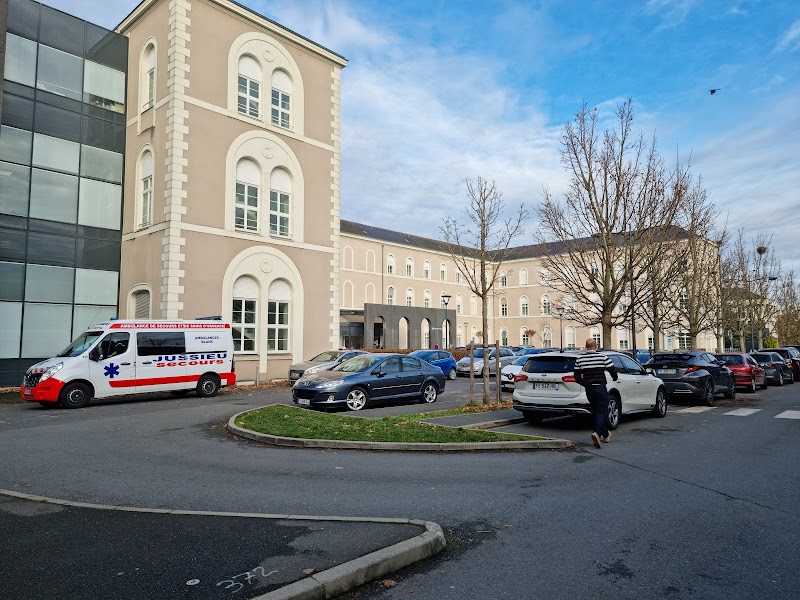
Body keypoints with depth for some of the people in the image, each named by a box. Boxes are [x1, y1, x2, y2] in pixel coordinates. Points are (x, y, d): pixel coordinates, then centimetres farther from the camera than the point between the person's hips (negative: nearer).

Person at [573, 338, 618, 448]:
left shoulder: (580, 359, 2)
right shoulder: (602, 357, -8)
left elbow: (577, 376, 5)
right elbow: (613, 371, -7)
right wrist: (615, 378, 16)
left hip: (589, 389, 4)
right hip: (600, 388, -4)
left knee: (597, 411, 16)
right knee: (601, 412, -2)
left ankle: (605, 435, 27)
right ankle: (597, 433, -22)